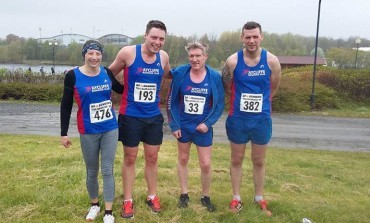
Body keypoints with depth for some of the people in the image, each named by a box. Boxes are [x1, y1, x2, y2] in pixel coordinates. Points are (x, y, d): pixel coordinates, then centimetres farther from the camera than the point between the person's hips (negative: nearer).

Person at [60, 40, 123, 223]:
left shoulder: (107, 73, -1)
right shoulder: (73, 76, -8)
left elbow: (121, 89, 18)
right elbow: (66, 105, -2)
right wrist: (64, 133, -1)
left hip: (110, 129, 1)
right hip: (88, 132, -1)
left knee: (107, 170, 5)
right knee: (91, 171, 13)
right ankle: (94, 204, 37)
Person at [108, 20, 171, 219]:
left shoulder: (163, 57, -2)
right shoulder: (128, 52, -13)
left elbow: (169, 75, 20)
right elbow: (110, 73, 1)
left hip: (154, 116, 3)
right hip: (130, 116, -3)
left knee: (152, 158, 13)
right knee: (130, 158, 9)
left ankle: (152, 196, 31)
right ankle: (128, 200, 24)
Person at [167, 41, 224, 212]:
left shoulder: (214, 77, -10)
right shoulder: (179, 73, -8)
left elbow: (220, 104, -3)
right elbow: (172, 101, -2)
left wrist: (208, 123, -12)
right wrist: (174, 125, -4)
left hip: (203, 127, -1)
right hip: (183, 126, 1)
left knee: (205, 164, 3)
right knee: (182, 159, 15)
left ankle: (205, 197, 27)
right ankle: (184, 194, 33)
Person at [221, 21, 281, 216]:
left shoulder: (272, 61, -7)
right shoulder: (233, 61, -10)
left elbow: (273, 89, 7)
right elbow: (227, 88, 3)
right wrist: (241, 100, 9)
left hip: (262, 119, 1)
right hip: (238, 119, 0)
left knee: (259, 161, 14)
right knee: (236, 160, 11)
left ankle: (259, 198, 32)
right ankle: (236, 198, 27)